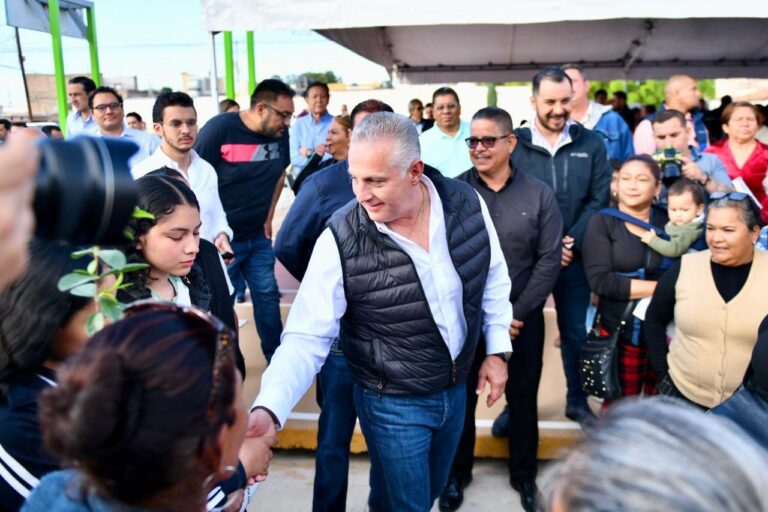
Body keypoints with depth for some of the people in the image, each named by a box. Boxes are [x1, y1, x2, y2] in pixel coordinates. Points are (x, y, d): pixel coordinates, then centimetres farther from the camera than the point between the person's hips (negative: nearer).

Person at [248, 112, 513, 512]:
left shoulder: (467, 204, -13)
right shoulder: (340, 240, -25)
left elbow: (493, 278, 2)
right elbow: (306, 338, -22)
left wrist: (498, 350, 3)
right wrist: (268, 409, -35)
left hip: (457, 388, 5)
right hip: (393, 403, -4)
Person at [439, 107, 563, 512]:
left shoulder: (539, 195, -2)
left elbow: (549, 260, -4)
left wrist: (517, 312, -10)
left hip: (522, 319, 1)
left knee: (523, 399, 14)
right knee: (460, 397, 11)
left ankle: (523, 474, 36)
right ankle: (457, 472, 33)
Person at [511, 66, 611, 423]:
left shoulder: (590, 143, 3)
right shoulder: (514, 145, -3)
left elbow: (599, 199, 0)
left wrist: (573, 242, -12)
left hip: (574, 257, 2)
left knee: (576, 332, 13)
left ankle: (577, 401, 31)